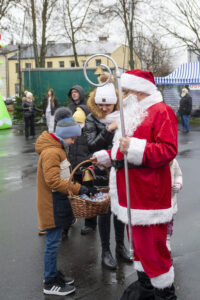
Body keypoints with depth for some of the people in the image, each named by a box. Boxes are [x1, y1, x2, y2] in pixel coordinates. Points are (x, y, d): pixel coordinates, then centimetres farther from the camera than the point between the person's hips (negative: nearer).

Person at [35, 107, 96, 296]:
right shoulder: (51, 152, -20)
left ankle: (52, 273, 30)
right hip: (52, 204, -10)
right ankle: (50, 283, 10)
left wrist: (77, 178, 10)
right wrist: (78, 189, -26)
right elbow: (53, 181, -26)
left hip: (58, 202, 10)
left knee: (54, 240, 18)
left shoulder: (57, 148, 13)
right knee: (53, 241, -1)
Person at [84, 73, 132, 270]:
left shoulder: (122, 116, 0)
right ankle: (105, 251, 20)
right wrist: (109, 129, -23)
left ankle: (120, 246, 30)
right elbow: (92, 145, -15)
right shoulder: (92, 119, -5)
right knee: (105, 210, 5)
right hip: (102, 171, -3)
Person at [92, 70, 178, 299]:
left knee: (152, 247, -3)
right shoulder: (134, 114, 19)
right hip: (133, 193, 10)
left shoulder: (161, 112, -11)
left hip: (149, 195, -10)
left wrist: (135, 148, -29)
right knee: (138, 244, 20)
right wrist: (106, 156, 22)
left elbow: (168, 150, -23)